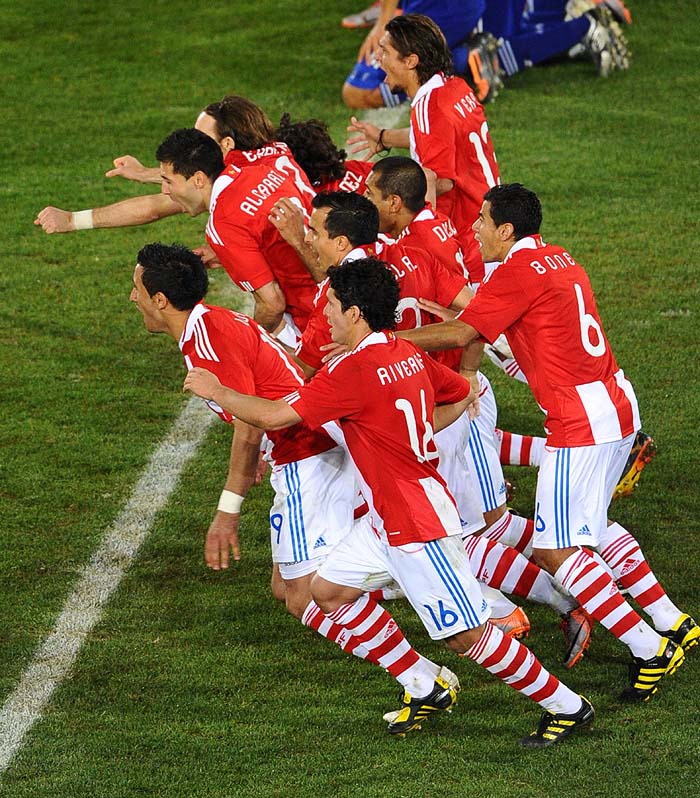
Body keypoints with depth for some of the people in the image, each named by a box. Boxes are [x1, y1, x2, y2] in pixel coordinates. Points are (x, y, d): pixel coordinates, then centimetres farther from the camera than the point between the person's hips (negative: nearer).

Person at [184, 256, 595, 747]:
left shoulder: (356, 370, -23)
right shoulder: (407, 354, 4)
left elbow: (275, 416, -21)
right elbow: (461, 395, 20)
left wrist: (216, 392, -5)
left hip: (418, 523, -10)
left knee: (466, 633, -4)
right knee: (329, 590, 14)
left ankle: (568, 707, 7)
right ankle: (425, 689, 20)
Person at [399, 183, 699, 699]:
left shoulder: (518, 270, -13)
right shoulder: (559, 260, 15)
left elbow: (460, 335, -13)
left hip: (580, 419, -10)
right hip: (618, 404, 10)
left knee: (554, 548, -6)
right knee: (589, 524, 25)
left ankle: (649, 650, -9)